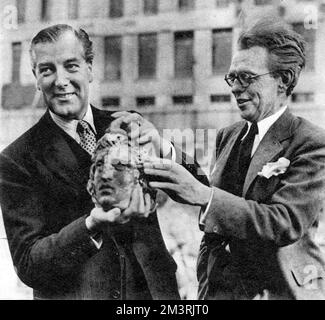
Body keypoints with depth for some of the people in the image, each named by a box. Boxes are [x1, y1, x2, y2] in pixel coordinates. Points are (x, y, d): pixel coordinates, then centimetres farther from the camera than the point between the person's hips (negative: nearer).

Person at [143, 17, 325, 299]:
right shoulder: (228, 136, 5)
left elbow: (287, 223, -24)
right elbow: (214, 228, 10)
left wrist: (202, 195, -31)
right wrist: (205, 286, 4)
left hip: (281, 291, -5)